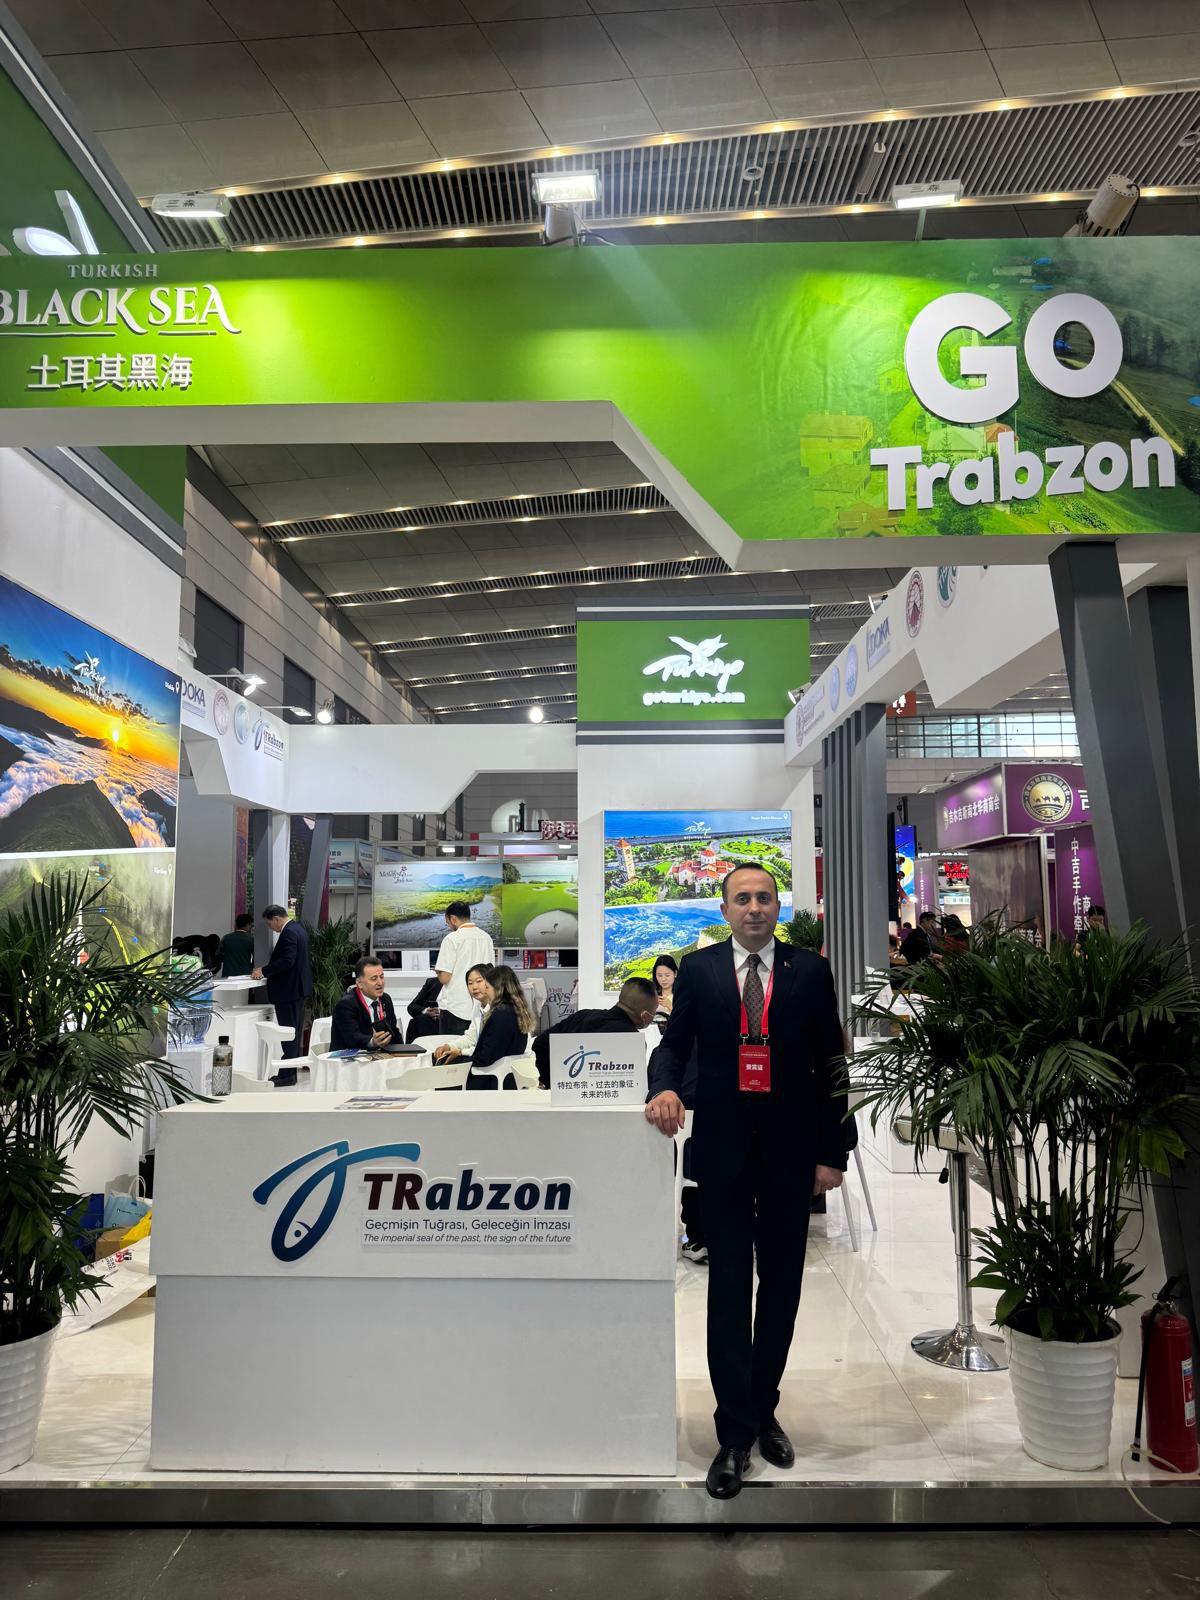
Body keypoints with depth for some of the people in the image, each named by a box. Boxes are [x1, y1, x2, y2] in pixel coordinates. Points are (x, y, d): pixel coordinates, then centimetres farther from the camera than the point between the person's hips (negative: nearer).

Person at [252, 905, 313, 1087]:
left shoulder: (288, 933, -18)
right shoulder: (297, 929, 14)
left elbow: (287, 961, -26)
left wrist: (264, 971, -19)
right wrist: (267, 969, 15)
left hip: (288, 990, -11)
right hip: (299, 987, 11)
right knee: (294, 1032, 14)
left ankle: (286, 1075, -3)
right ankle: (291, 1072, 20)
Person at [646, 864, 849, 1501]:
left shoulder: (810, 970, 2)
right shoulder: (697, 969, 3)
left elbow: (830, 1065, 2)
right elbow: (674, 1043, 5)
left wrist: (833, 1152, -1)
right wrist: (664, 1088, -18)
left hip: (791, 1149, 1)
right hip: (724, 1145, -1)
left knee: (781, 1284, 11)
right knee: (728, 1286, 3)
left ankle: (763, 1409, 30)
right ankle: (735, 1432, 12)